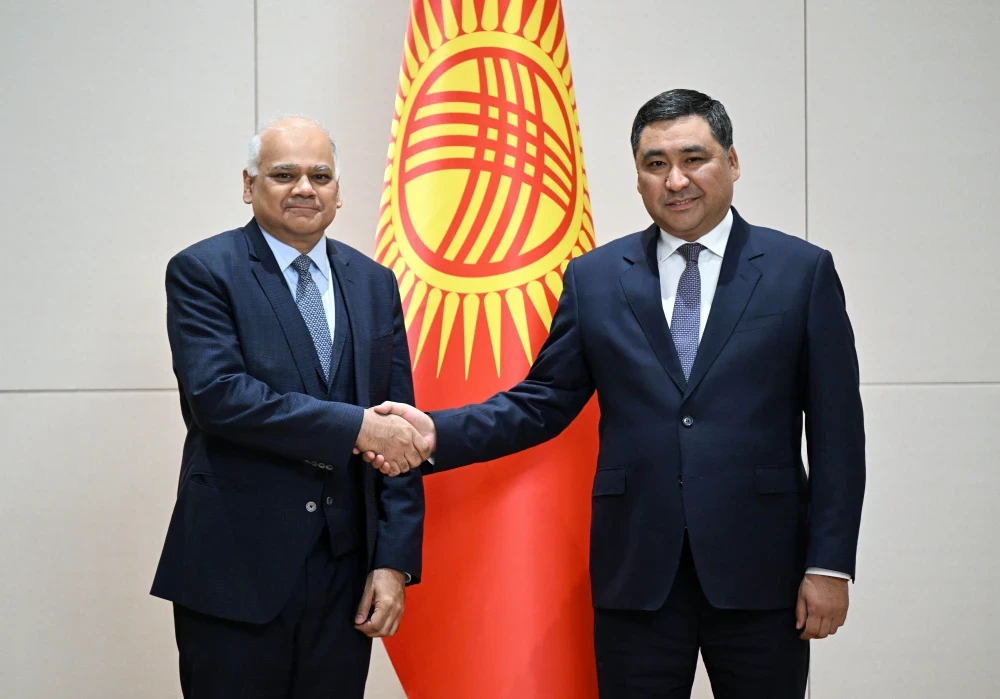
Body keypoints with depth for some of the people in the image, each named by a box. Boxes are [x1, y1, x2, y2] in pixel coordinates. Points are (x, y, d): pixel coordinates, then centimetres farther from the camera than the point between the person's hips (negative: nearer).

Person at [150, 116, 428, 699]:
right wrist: (355, 426, -21)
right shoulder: (202, 272, -3)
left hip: (347, 577, 4)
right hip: (235, 574, -4)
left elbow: (398, 430, 8)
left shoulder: (374, 284, 10)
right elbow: (217, 394, -18)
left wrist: (395, 562, 0)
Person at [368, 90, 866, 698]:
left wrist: (830, 564, -5)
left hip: (760, 572, -1)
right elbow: (544, 402, 7)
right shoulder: (595, 278, 7)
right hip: (637, 574, 1)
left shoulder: (802, 271, 1)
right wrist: (437, 433, -9)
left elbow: (837, 430, 0)